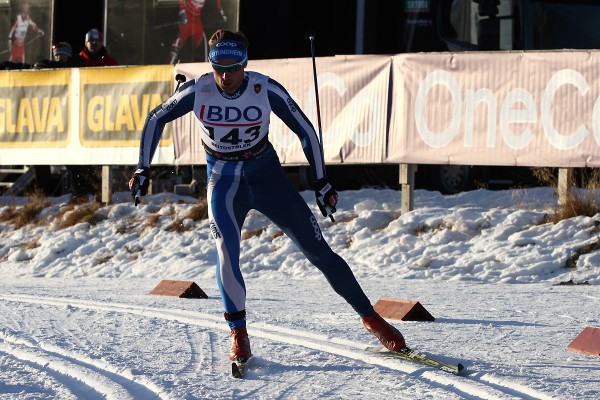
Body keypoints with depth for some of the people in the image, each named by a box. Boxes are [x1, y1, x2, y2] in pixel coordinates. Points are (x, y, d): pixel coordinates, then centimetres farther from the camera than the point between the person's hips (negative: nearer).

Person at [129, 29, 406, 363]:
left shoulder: (266, 90, -20)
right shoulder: (197, 92, -19)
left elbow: (304, 129, -7)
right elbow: (156, 120, -2)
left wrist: (322, 182, -7)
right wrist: (143, 169, -6)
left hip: (267, 174, 0)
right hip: (223, 180, 0)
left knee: (317, 249, -2)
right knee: (227, 248, -27)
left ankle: (371, 318, 10)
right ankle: (239, 335, -17)